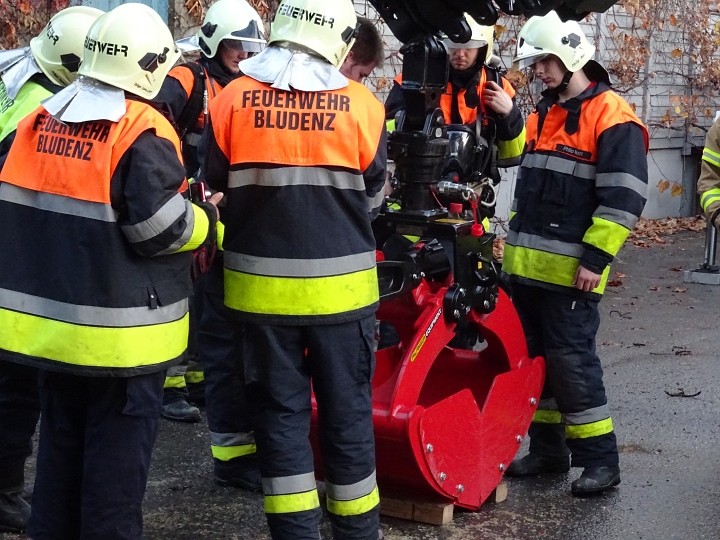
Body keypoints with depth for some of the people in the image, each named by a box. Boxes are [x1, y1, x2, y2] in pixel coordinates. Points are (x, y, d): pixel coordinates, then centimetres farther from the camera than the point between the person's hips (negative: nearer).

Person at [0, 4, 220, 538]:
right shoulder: (142, 132, -18)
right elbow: (161, 228, -20)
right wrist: (208, 218, -2)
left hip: (51, 317, 7)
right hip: (121, 329, -7)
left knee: (61, 440, 19)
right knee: (117, 454, 3)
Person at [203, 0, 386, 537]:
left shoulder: (232, 99, -6)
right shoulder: (361, 105, -8)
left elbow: (217, 188, 6)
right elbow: (373, 196, 5)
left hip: (261, 286, 1)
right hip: (341, 286, 0)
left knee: (280, 411, 10)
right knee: (347, 411, 11)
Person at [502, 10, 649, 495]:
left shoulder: (612, 117, -10)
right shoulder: (542, 116, 17)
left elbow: (624, 196, -15)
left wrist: (595, 259, -18)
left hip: (570, 270, -8)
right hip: (528, 267, 8)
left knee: (572, 362, -7)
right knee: (536, 358, 13)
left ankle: (600, 460, 4)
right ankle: (548, 450, 24)